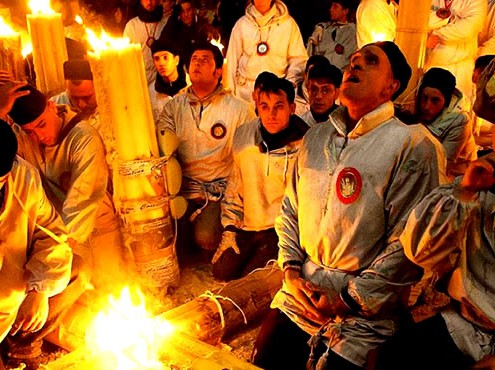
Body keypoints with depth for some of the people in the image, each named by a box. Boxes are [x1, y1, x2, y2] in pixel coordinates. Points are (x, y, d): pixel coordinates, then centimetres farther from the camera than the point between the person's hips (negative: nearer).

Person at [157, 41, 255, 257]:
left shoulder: (238, 108, 2)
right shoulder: (173, 106, 10)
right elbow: (161, 149, 3)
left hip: (220, 189, -2)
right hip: (183, 188, 2)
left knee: (206, 237, -23)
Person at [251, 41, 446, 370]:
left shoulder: (412, 145, -10)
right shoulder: (315, 137, 9)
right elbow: (289, 210, 14)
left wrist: (351, 299, -14)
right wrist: (292, 269, 2)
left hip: (363, 316, -5)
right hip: (298, 298, 5)